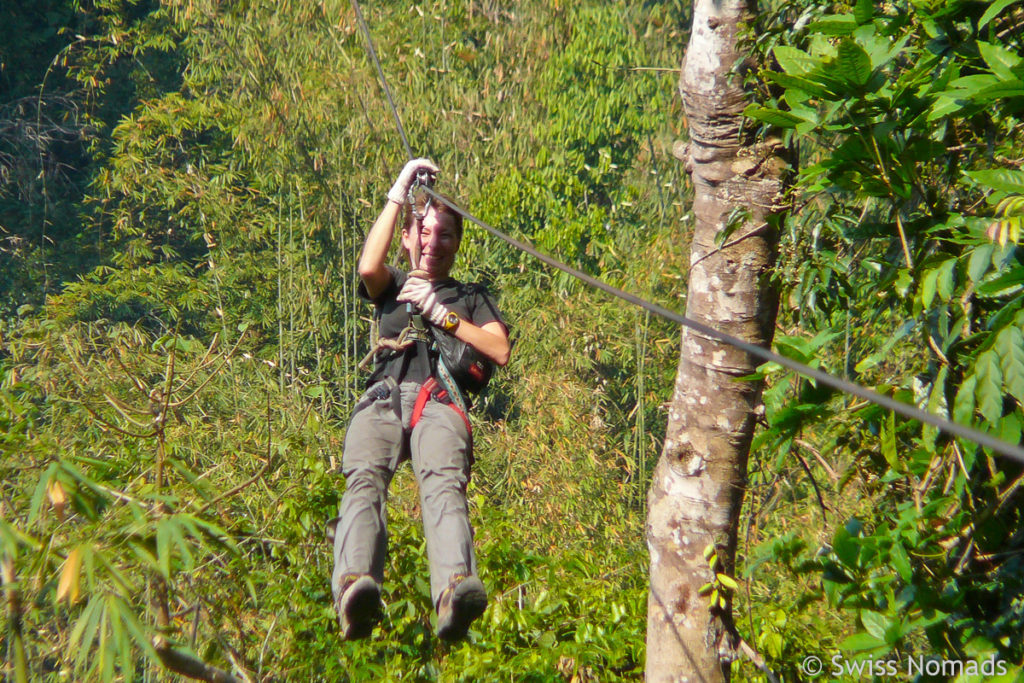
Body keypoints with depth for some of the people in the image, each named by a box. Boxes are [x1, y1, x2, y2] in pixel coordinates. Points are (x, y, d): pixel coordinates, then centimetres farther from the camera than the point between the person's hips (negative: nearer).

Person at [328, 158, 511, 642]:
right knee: (364, 479, -34)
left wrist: (440, 313, 10)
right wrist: (398, 195, 13)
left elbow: (500, 352, 16)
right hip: (383, 397, 1)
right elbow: (368, 266, 9)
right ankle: (355, 587, -59)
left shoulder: (471, 297, 34)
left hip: (441, 401, -1)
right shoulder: (392, 287, 35)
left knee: (444, 484, -36)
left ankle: (454, 593, -62)